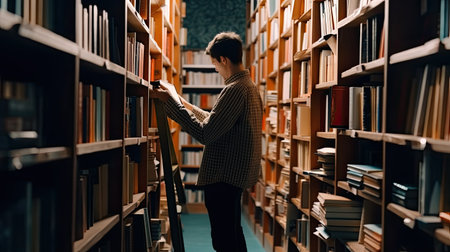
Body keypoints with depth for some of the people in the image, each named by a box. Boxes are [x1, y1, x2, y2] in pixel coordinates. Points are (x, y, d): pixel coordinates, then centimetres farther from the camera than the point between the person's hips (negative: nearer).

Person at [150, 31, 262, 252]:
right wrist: (188, 107, 24)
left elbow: (205, 134, -24)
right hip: (236, 174, 11)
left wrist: (171, 102, -20)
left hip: (223, 177, -11)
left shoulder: (234, 89, -20)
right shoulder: (248, 85, 14)